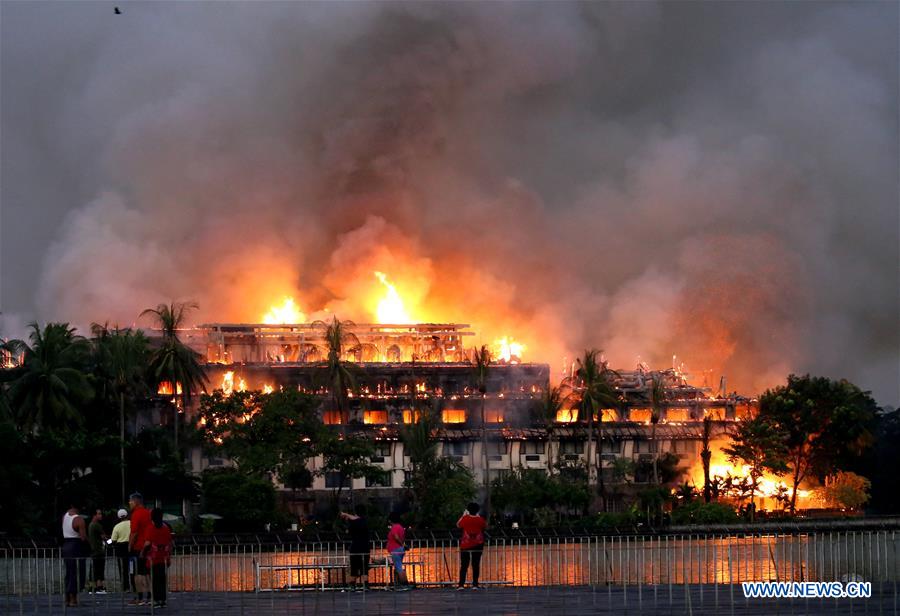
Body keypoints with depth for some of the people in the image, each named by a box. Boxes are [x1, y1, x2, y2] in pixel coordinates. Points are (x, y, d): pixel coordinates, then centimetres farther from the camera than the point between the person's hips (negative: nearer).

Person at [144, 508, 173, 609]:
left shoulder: (151, 528, -9)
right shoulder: (166, 527, 6)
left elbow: (147, 543, -17)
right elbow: (170, 543, 10)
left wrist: (143, 553, -1)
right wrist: (169, 557, 17)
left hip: (153, 558, -5)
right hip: (164, 558, 5)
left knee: (154, 580, -1)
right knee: (162, 579, 11)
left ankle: (156, 600, -4)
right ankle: (163, 600, 11)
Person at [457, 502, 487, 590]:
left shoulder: (465, 519, -10)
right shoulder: (480, 520, -6)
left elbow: (458, 525, 10)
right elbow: (485, 525, 17)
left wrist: (464, 515, 17)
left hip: (465, 545, -1)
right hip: (478, 545, 1)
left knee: (464, 565, 2)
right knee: (476, 565, 6)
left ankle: (461, 584, -3)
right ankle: (475, 584, 4)